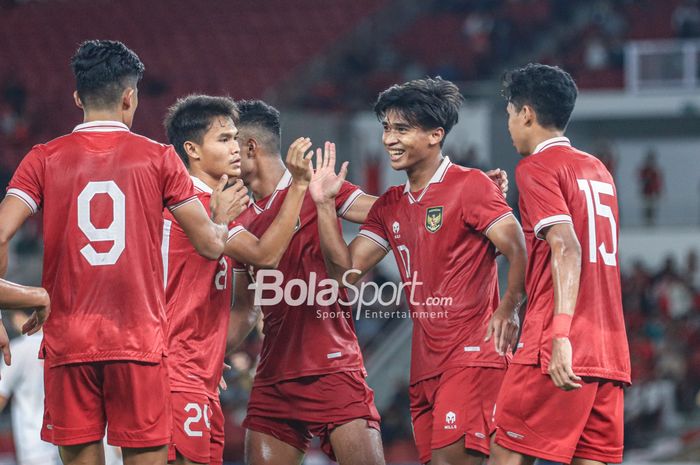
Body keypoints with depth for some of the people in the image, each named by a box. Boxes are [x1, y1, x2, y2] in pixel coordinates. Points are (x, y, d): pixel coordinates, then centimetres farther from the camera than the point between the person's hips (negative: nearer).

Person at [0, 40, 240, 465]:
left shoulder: (45, 159, 4)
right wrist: (222, 217, 27)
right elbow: (210, 244, 4)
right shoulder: (158, 158, 2)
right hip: (140, 342, -1)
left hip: (67, 344, 1)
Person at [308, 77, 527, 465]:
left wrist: (508, 310, -24)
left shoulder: (469, 185, -6)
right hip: (424, 365, 7)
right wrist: (324, 203, 6)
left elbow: (518, 249, -13)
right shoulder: (390, 205, 16)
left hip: (473, 355, -7)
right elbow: (346, 271, 12)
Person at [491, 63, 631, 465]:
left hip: (562, 353, -7)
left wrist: (560, 335, -26)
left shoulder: (537, 168, -2)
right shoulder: (598, 170, 21)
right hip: (611, 353, 7)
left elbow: (567, 249, -16)